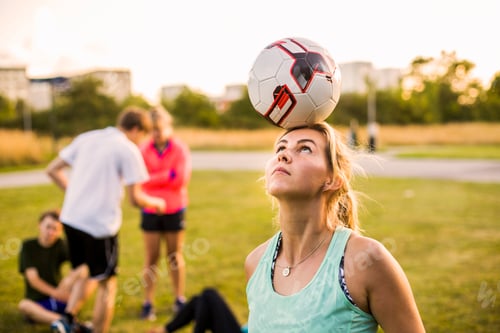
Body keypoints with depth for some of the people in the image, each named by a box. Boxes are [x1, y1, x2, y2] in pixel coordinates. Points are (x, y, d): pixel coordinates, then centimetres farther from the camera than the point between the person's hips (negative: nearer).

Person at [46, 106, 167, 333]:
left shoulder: (86, 138, 11)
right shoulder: (128, 150, -8)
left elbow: (52, 170, 13)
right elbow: (135, 199, -11)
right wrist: (156, 203, 9)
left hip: (71, 218, 6)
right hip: (101, 223, -6)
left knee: (86, 274, 24)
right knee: (107, 284, 11)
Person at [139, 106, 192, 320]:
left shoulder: (180, 149, -4)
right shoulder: (144, 150, -2)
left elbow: (181, 179, -13)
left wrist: (154, 179, -10)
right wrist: (168, 175, -17)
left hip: (174, 211, 0)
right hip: (150, 211, 0)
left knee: (175, 256, 10)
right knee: (151, 258, 2)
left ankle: (179, 299, 22)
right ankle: (148, 303, 9)